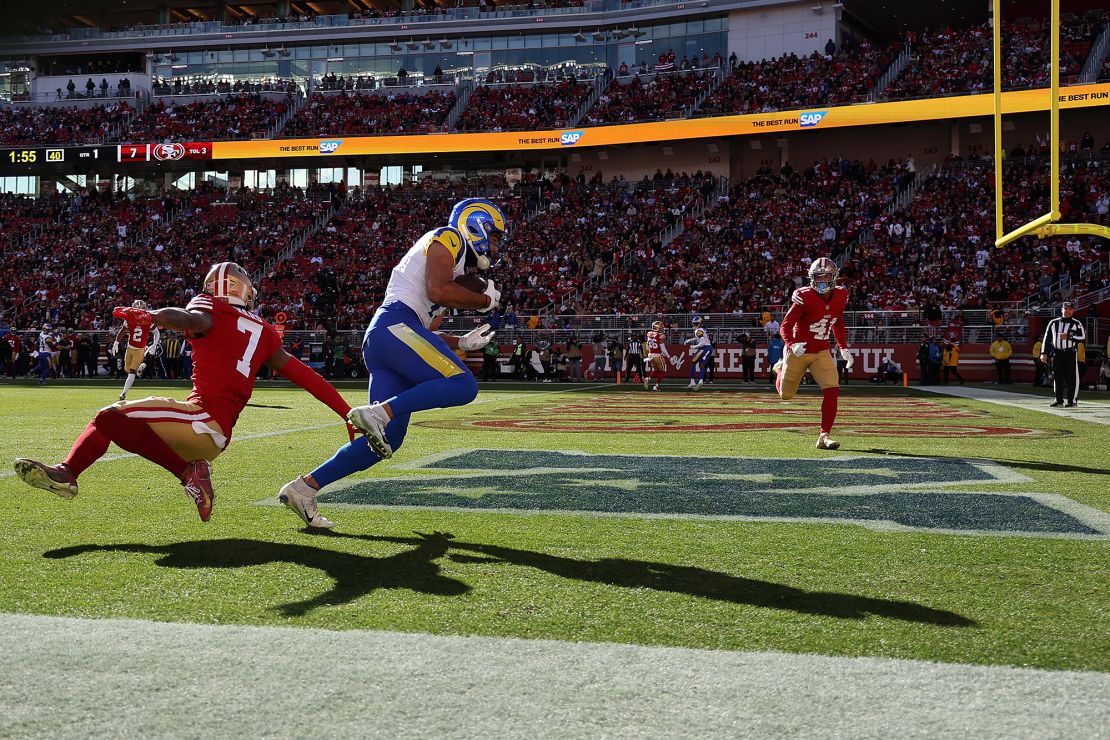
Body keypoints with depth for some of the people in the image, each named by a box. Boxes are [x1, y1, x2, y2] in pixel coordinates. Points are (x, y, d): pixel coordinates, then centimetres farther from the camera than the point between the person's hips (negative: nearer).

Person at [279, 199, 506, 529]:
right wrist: (484, 300, 1)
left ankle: (303, 488, 4)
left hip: (378, 340, 10)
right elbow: (437, 291, -12)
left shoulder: (455, 265, 34)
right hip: (394, 325, -9)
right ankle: (378, 413, -27)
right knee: (462, 386, -21)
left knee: (388, 440, 3)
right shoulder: (448, 238, 6)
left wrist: (462, 342, 23)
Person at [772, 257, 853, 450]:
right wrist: (793, 345, -36)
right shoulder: (805, 298, -21)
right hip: (799, 352, -3)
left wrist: (844, 349, 14)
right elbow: (785, 326, -18)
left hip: (821, 352, 4)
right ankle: (781, 368, 48)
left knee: (832, 390, -17)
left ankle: (824, 436, -10)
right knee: (786, 395, 12)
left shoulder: (840, 297, -3)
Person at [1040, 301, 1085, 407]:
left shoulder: (1077, 324, 3)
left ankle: (1072, 400, 1)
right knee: (1057, 377, 6)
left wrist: (1068, 336, -14)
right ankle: (1059, 400, 16)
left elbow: (1083, 337, -4)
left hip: (1071, 353, -3)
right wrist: (1044, 353, 5)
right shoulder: (1054, 323, 11)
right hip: (1056, 353, 3)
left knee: (1072, 377, -4)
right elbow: (1047, 338, 11)